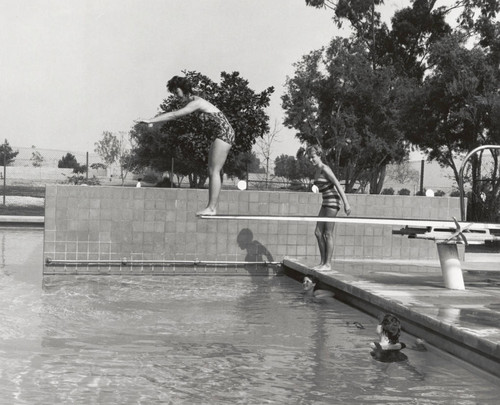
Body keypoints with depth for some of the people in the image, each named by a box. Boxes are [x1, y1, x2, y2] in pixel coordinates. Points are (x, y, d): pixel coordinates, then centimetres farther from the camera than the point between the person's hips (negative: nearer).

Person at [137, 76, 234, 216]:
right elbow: (174, 114, 22)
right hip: (221, 134, 10)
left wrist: (150, 120, -18)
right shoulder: (192, 101, 13)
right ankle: (211, 207, 8)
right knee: (212, 172, 8)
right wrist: (153, 121, 18)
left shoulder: (196, 103, -16)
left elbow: (174, 115, -20)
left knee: (214, 172, -11)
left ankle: (212, 208, -12)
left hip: (225, 133, -10)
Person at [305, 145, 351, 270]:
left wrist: (346, 203, -21)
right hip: (325, 203, 9)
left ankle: (328, 264, -1)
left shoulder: (324, 169, -11)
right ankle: (323, 262, 14)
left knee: (328, 234, -6)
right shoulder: (317, 171, 15)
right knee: (318, 232, 8)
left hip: (332, 201, -9)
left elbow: (338, 185, -16)